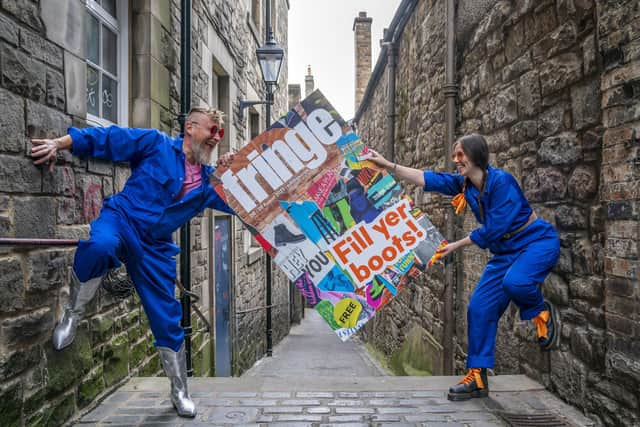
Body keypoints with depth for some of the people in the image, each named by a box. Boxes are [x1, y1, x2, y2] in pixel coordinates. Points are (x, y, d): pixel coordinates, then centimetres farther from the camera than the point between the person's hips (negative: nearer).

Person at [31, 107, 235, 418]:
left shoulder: (208, 179, 10)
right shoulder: (156, 144, -3)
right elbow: (104, 138, -2)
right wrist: (58, 144, -8)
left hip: (154, 247, 4)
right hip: (122, 219, -4)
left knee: (167, 319, 4)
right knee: (101, 246, -42)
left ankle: (180, 393, 21)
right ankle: (72, 315, -12)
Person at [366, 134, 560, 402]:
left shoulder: (501, 181, -23)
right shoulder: (463, 184, -1)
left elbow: (493, 229, -24)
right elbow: (426, 179, -7)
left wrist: (456, 246, -16)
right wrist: (388, 165, -12)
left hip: (538, 242, -7)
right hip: (506, 251, 7)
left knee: (514, 282, -38)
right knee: (480, 307, -3)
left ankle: (542, 312, -1)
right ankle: (477, 378, 7)